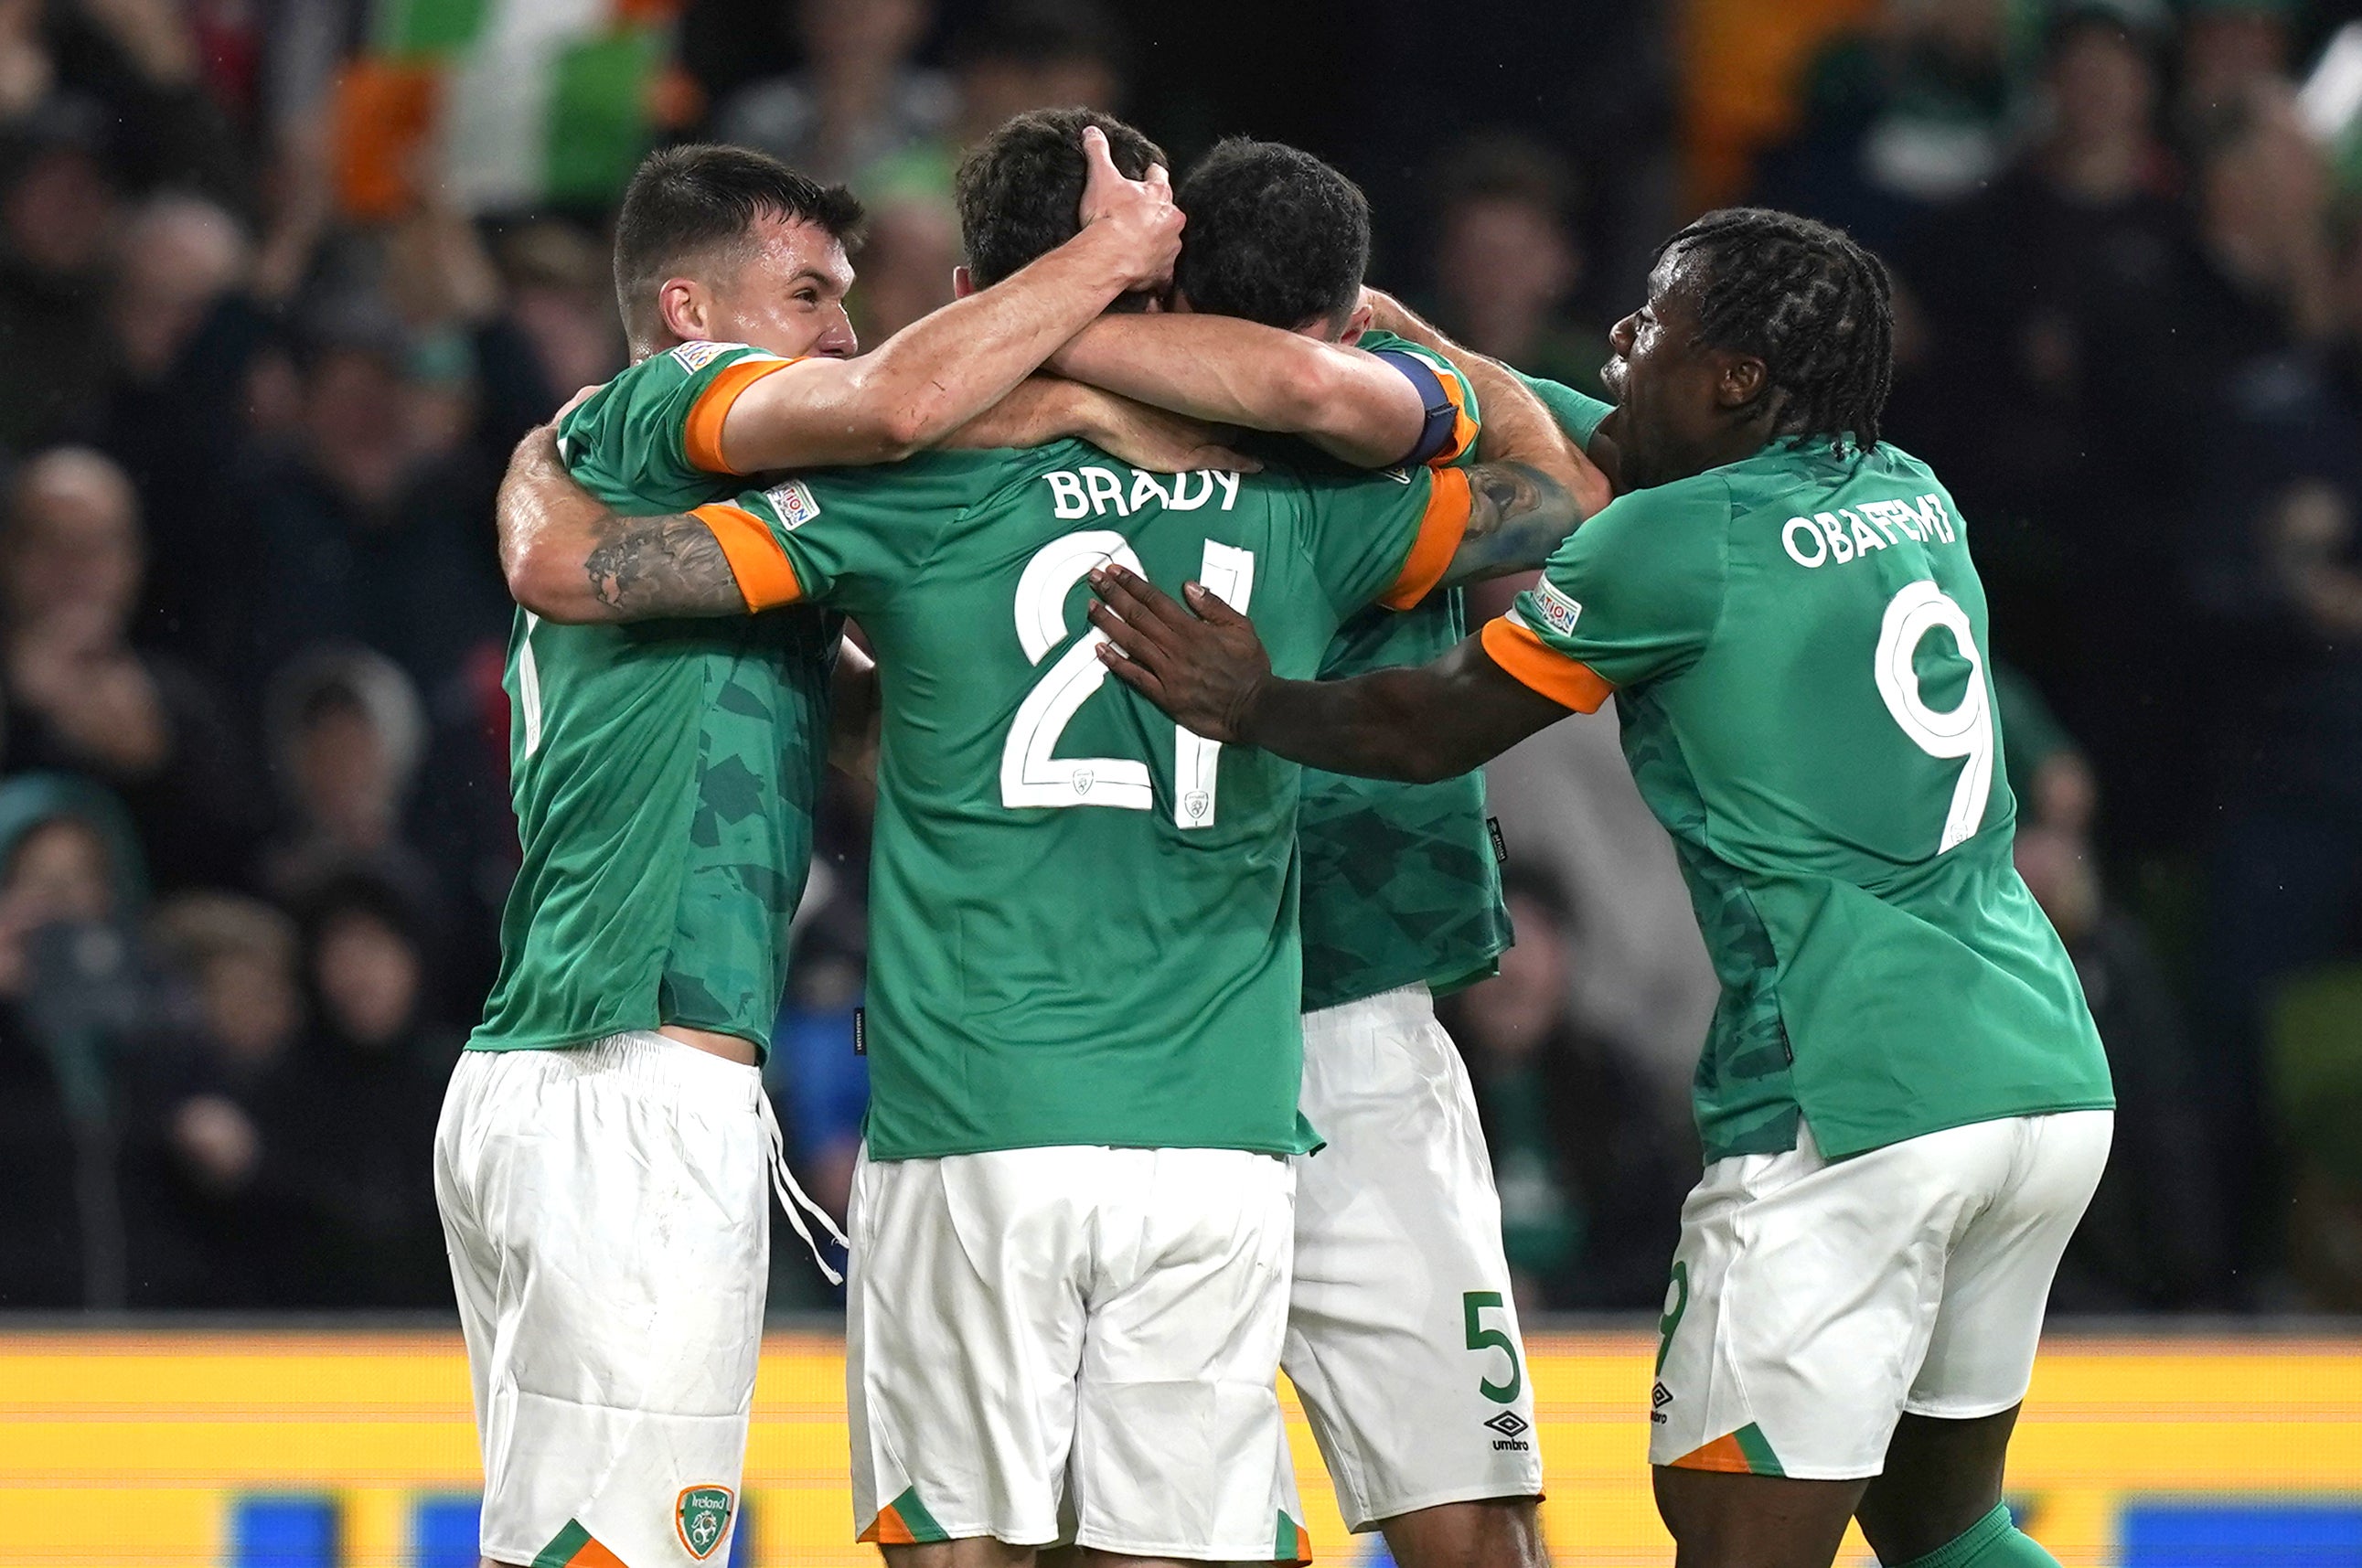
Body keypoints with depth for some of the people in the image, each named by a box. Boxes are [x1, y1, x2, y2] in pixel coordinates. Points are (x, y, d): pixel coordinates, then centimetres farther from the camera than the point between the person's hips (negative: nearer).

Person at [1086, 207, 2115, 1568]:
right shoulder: (1915, 503, 16)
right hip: (2053, 1077, 8)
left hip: (1854, 1107, -8)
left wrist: (1252, 707, 15)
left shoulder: (1674, 544, -7)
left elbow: (1438, 730, 5)